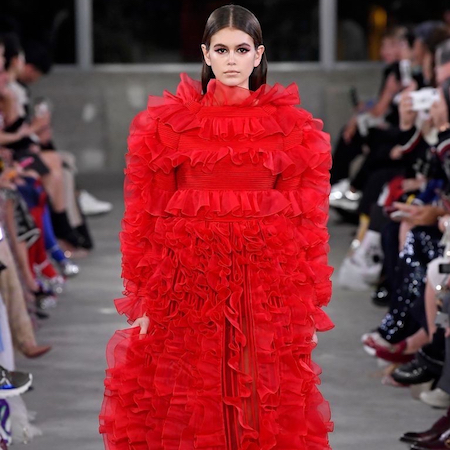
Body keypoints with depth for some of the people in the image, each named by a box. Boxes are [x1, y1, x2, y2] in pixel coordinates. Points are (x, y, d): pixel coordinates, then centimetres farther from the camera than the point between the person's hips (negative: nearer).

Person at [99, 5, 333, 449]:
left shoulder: (294, 128, 5)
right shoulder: (165, 122, 4)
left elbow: (309, 224, 5)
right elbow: (143, 215, 3)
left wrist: (309, 307, 1)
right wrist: (143, 300, -2)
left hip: (266, 284, 0)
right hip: (187, 280, 0)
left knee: (266, 408, 2)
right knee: (189, 410, 3)